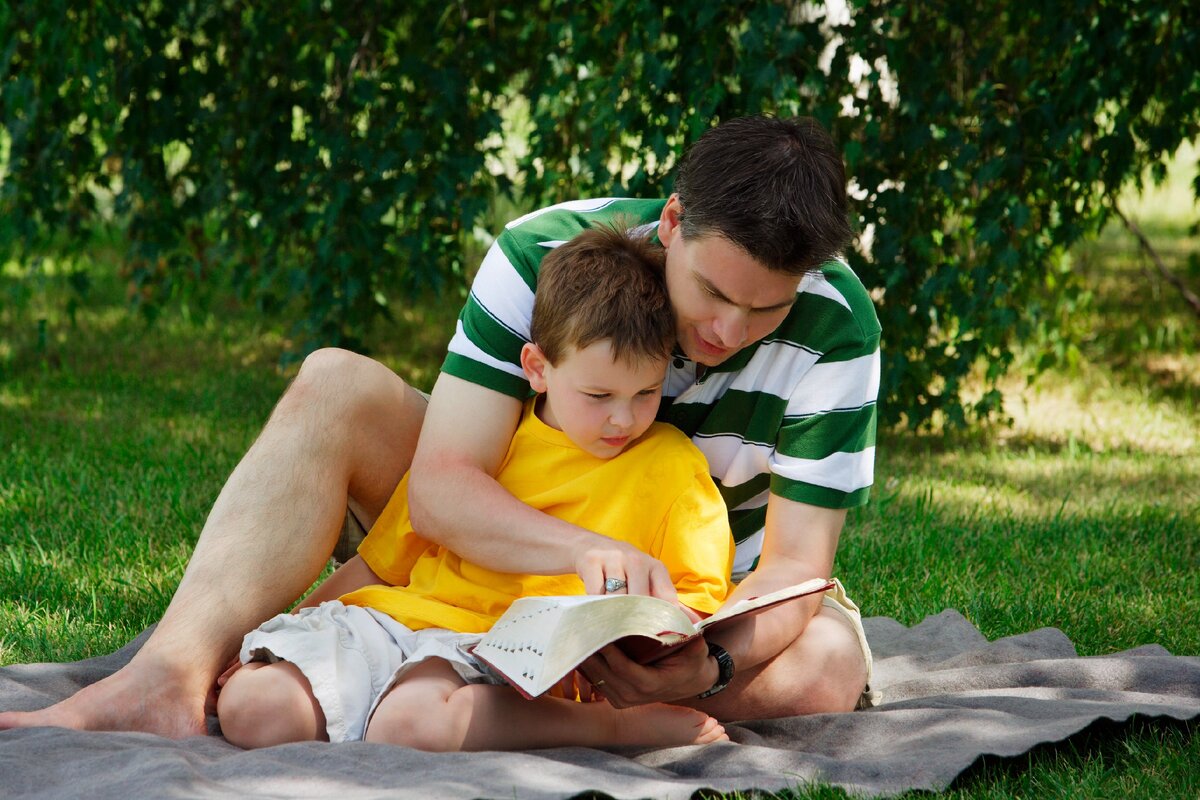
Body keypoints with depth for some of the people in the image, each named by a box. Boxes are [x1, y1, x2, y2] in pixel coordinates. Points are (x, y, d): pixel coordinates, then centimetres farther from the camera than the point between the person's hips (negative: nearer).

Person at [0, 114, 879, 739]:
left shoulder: (835, 326, -23)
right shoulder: (542, 256, -23)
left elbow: (795, 562, -24)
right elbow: (439, 487, -29)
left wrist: (713, 667, -45)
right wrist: (590, 550, -47)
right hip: (530, 553, 1)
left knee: (825, 664, -36)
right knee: (339, 384, -22)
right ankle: (173, 674, -40)